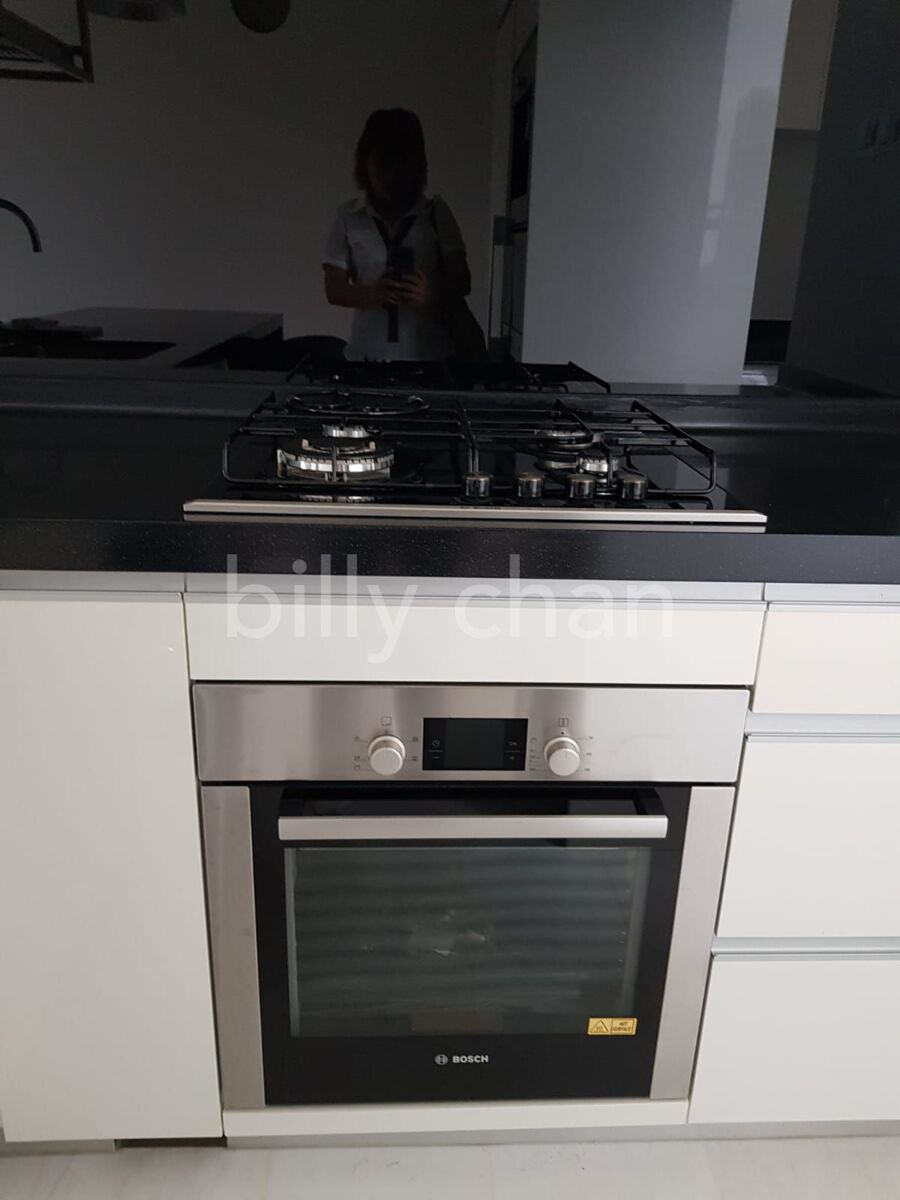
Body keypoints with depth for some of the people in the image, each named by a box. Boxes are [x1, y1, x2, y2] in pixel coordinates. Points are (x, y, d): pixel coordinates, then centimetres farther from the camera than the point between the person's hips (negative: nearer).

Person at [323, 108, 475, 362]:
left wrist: (433, 296, -21)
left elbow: (461, 281, 1)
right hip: (368, 355, 0)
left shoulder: (436, 213, 1)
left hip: (429, 354, 0)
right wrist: (370, 294, -19)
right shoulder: (349, 217, 2)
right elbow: (334, 288, 2)